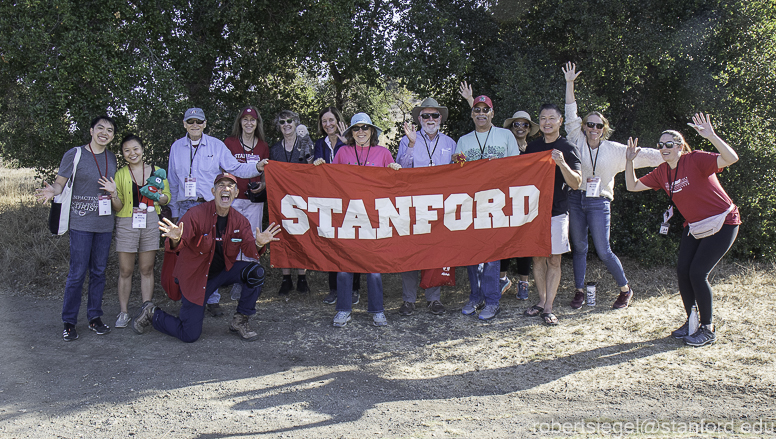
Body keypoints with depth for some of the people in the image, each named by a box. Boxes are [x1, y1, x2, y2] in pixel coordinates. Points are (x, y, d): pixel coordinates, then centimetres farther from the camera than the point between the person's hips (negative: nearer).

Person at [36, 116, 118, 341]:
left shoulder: (111, 158, 11)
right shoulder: (74, 155, -3)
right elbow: (60, 183, -7)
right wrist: (52, 191, -25)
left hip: (105, 223, 5)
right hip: (81, 223, -4)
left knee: (99, 272, 10)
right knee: (77, 273, -5)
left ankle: (95, 317, 20)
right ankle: (69, 322, 7)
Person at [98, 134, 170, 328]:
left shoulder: (156, 171, 8)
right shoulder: (120, 174, 5)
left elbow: (167, 197, 12)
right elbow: (118, 207, 4)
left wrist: (159, 196, -10)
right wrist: (113, 193, -16)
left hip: (150, 223, 1)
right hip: (127, 223, -1)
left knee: (147, 269, 6)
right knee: (125, 271, 2)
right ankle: (123, 312, 11)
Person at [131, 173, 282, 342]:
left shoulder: (239, 220, -4)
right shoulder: (196, 214, -19)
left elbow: (249, 249, -14)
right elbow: (177, 245, -28)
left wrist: (258, 244, -37)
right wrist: (175, 240, -52)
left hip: (223, 271, 5)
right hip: (195, 277, -5)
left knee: (256, 271, -21)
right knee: (190, 335, -5)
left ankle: (239, 322, -1)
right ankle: (152, 313, 25)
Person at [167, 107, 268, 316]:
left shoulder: (216, 146, 4)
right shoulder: (176, 148, 11)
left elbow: (235, 168, 0)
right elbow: (173, 182, 16)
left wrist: (257, 167, -18)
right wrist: (174, 211, 15)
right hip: (186, 207, 2)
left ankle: (212, 299, 9)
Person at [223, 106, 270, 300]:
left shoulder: (263, 146, 10)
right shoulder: (229, 143, 4)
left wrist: (262, 186, -3)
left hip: (254, 200, 2)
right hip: (233, 198, -1)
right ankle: (236, 282, 7)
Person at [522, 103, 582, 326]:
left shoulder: (567, 149, -1)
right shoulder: (532, 147, 11)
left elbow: (576, 183, -8)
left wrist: (562, 164, -24)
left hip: (556, 211, -4)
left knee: (553, 259, -2)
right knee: (537, 257, 8)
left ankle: (548, 307, 3)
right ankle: (541, 301, 18)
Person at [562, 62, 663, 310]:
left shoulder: (613, 150, 4)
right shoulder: (577, 142, 4)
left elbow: (641, 155, 3)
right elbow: (571, 115, 2)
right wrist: (570, 84, -3)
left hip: (599, 203, -1)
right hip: (575, 199, 2)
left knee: (603, 251, -3)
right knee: (578, 247, 7)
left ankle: (626, 290, 15)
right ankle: (579, 291, 19)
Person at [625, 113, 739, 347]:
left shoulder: (696, 160, -20)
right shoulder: (662, 172, 1)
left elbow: (731, 158, -34)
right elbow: (633, 186, 5)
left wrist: (711, 136, -45)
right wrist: (629, 161, -6)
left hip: (722, 224, -7)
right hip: (694, 227, 7)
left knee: (697, 273, -11)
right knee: (683, 271, 2)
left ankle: (708, 329, 4)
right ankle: (692, 321, 21)